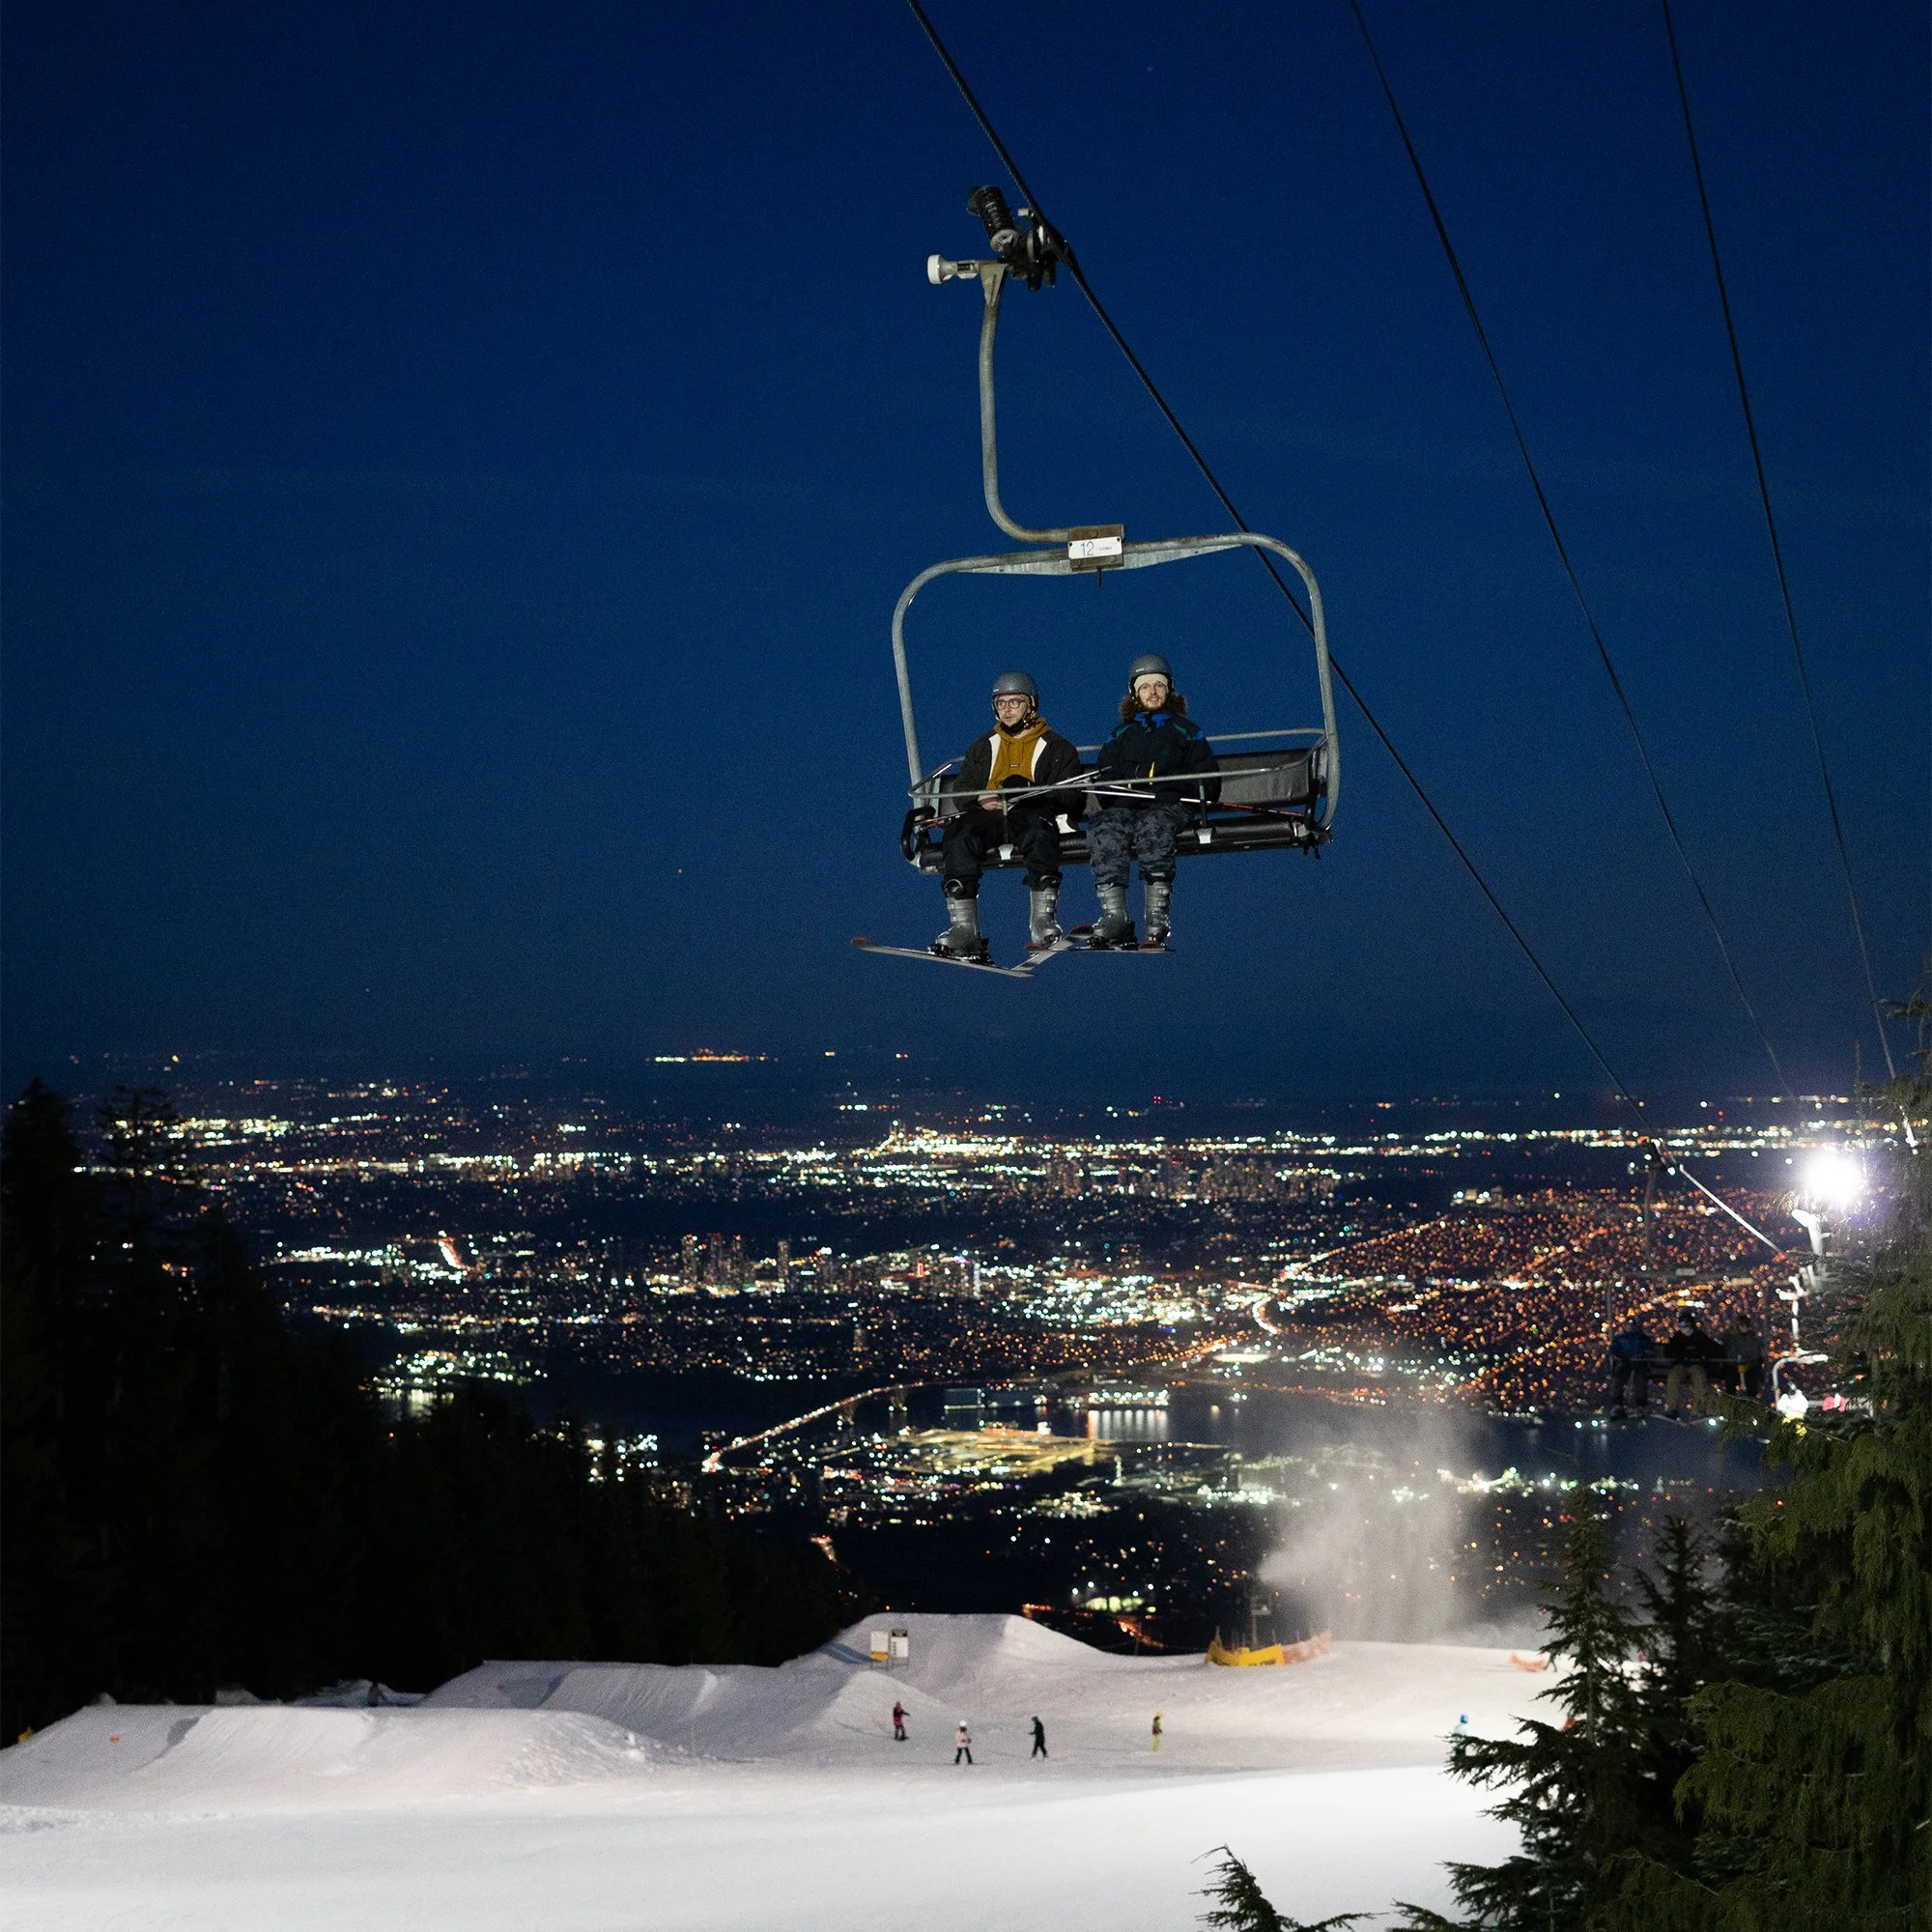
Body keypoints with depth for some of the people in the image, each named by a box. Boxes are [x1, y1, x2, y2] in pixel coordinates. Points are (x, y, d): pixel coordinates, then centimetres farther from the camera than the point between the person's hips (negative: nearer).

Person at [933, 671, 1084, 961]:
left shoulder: (1056, 747, 19)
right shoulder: (982, 748, 31)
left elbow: (1070, 796, 6)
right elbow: (960, 789, 22)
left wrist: (1029, 791, -13)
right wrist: (979, 799, -3)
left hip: (1033, 814, -3)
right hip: (988, 816, 3)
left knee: (1038, 829, -40)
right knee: (959, 833, -32)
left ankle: (1042, 922, -41)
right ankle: (963, 927, -37)